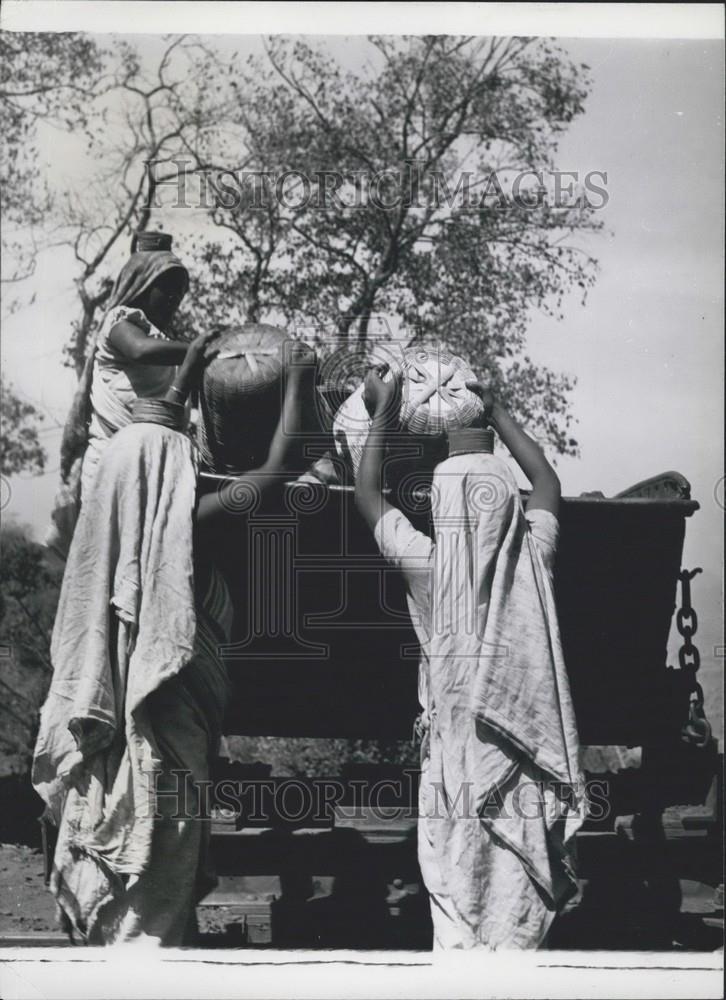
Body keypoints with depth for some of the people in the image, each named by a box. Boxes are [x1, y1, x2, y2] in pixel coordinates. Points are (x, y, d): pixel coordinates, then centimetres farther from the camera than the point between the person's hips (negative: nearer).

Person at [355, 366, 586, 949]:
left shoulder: (428, 566, -7)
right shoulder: (532, 558, -1)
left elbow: (368, 493, 12)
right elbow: (547, 483, 21)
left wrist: (384, 415, 21)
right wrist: (495, 413, 30)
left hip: (458, 769, -2)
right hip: (526, 769, 2)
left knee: (457, 922, 2)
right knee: (520, 917, 5)